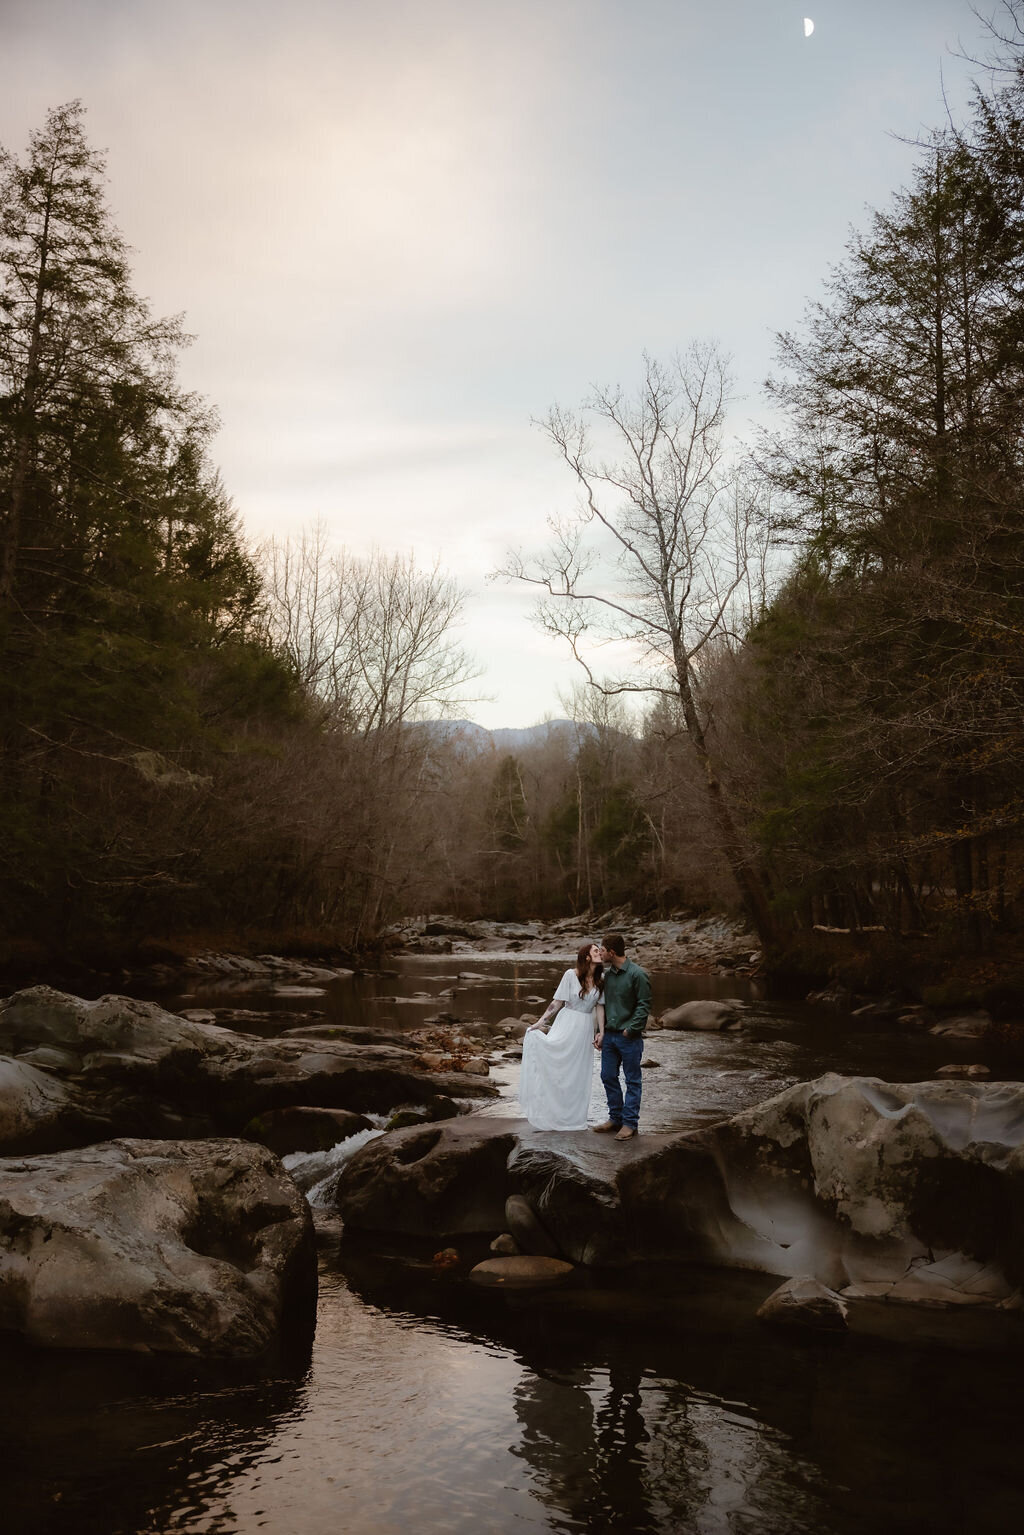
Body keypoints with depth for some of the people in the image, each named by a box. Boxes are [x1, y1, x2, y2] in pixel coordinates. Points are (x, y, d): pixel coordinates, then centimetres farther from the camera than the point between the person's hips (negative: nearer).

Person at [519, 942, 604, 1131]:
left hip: (585, 1029, 4)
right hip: (567, 1023, -3)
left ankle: (574, 1117, 14)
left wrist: (601, 1032, 2)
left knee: (578, 1074, 6)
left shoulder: (600, 981, 5)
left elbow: (599, 1007, 8)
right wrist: (539, 1023, -6)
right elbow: (557, 1002, -4)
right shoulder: (571, 975, -7)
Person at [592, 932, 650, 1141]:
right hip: (609, 1035, 7)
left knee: (632, 1081, 3)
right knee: (608, 1076, 10)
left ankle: (630, 1123, 10)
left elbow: (644, 1005, -11)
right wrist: (600, 1031, 12)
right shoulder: (606, 974, 7)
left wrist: (631, 1029, -13)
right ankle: (615, 1118, 23)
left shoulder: (637, 974, -12)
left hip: (629, 1037, -7)